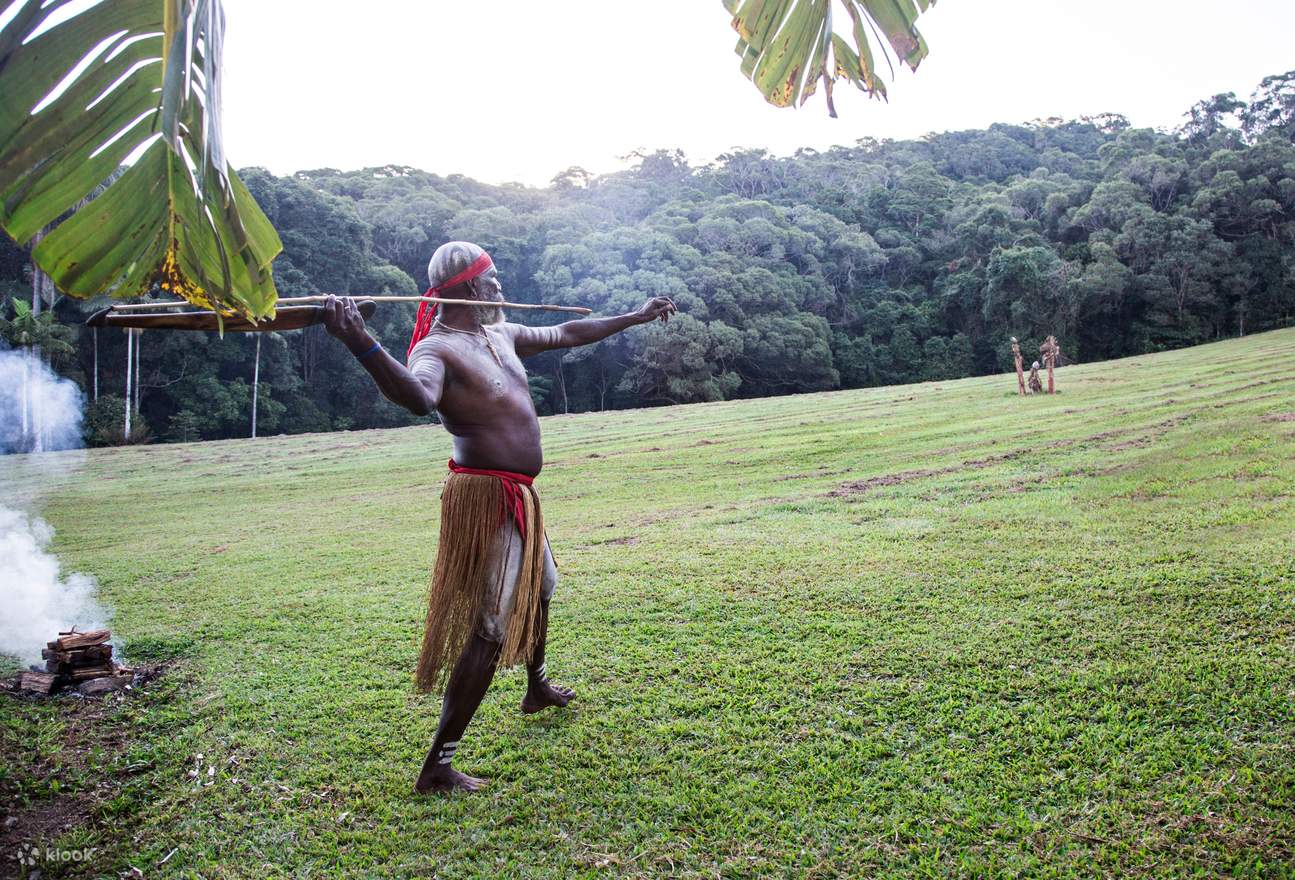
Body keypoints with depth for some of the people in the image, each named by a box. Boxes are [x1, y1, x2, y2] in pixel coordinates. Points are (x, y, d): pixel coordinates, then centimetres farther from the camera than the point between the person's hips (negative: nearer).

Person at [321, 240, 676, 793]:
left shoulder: (500, 335, 10)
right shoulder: (437, 348, -18)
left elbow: (565, 335, 23)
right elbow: (419, 396, -42)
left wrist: (635, 318, 30)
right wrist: (361, 344, -59)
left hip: (518, 497, 10)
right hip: (487, 498, -10)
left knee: (539, 588, 30)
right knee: (491, 632, -10)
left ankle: (537, 688, 56)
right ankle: (437, 767, -1)